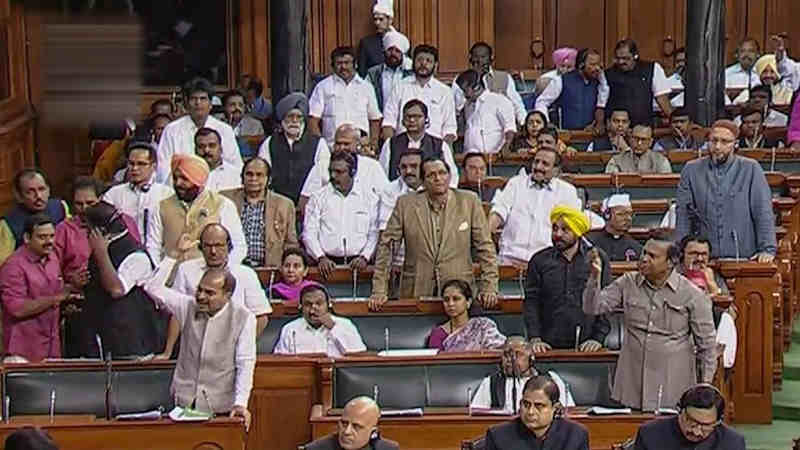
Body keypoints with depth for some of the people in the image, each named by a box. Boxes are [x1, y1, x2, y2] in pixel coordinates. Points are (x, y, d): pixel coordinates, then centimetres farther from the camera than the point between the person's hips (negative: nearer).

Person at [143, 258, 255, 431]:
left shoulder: (243, 318, -5)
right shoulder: (189, 306, 6)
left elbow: (245, 364, -8)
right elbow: (153, 288, 5)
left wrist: (240, 404, -18)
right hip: (185, 401, 3)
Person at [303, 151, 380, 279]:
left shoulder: (370, 197, 10)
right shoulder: (318, 197, 9)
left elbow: (374, 234, 9)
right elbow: (309, 233, 6)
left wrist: (364, 257, -5)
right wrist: (321, 257, -7)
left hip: (357, 264, 0)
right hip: (328, 263, 0)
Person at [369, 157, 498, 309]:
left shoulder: (469, 202, 4)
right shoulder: (405, 204, 4)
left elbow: (485, 247, 7)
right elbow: (385, 246, 7)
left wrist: (489, 288, -1)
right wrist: (379, 291, 2)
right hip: (416, 294, 1)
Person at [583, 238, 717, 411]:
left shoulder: (692, 295, -3)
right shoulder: (628, 284, 6)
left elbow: (706, 344, 2)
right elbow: (593, 307, 1)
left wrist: (705, 386, 2)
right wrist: (595, 276, -14)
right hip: (632, 380, 3)